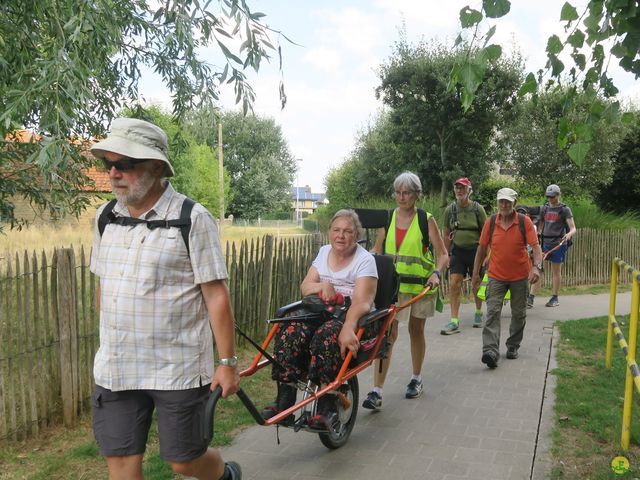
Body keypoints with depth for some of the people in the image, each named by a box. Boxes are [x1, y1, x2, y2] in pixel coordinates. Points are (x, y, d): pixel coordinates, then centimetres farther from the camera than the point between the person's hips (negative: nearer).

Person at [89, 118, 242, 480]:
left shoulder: (192, 219, -12)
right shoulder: (106, 217, 5)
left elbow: (216, 295, -12)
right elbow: (104, 285, 15)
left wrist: (227, 362, -10)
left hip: (178, 369, -5)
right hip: (116, 368, 5)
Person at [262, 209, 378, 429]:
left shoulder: (364, 260, -6)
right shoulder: (324, 252, 14)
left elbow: (362, 302, -20)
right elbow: (305, 287, 11)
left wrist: (348, 327, -38)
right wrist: (323, 286, -12)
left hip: (355, 319, -5)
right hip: (321, 313, 5)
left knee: (327, 335, -37)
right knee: (290, 331, -25)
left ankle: (327, 407, -30)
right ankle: (284, 400, -25)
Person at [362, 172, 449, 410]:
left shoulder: (426, 220, -5)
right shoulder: (387, 218, 3)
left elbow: (443, 254, -5)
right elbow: (377, 250, 12)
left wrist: (436, 272, -22)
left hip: (420, 284, -1)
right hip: (391, 284, 1)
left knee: (416, 330, 14)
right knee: (387, 333, -8)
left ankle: (416, 379, 35)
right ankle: (377, 391, -9)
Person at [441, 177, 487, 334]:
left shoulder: (478, 209, -6)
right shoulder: (450, 209, 1)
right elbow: (446, 234, 9)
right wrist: (447, 254, 9)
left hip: (475, 250, -1)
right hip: (457, 250, 2)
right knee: (454, 284, -9)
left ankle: (478, 313, 36)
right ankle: (454, 322, -6)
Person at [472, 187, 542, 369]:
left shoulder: (525, 222, -7)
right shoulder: (490, 222, -3)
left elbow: (536, 246, -12)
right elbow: (482, 248, 5)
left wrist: (537, 266, -30)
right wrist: (476, 273, 6)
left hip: (520, 276, 0)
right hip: (496, 276, 0)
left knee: (519, 314, 12)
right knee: (493, 312, -11)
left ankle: (513, 346, 30)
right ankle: (491, 351, -17)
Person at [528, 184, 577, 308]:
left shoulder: (565, 210, -2)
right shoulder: (544, 208, 10)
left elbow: (573, 228, -7)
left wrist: (569, 234, -29)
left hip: (558, 243, -3)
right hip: (545, 242, 4)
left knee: (555, 271, 5)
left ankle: (555, 298, 18)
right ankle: (530, 298, -7)